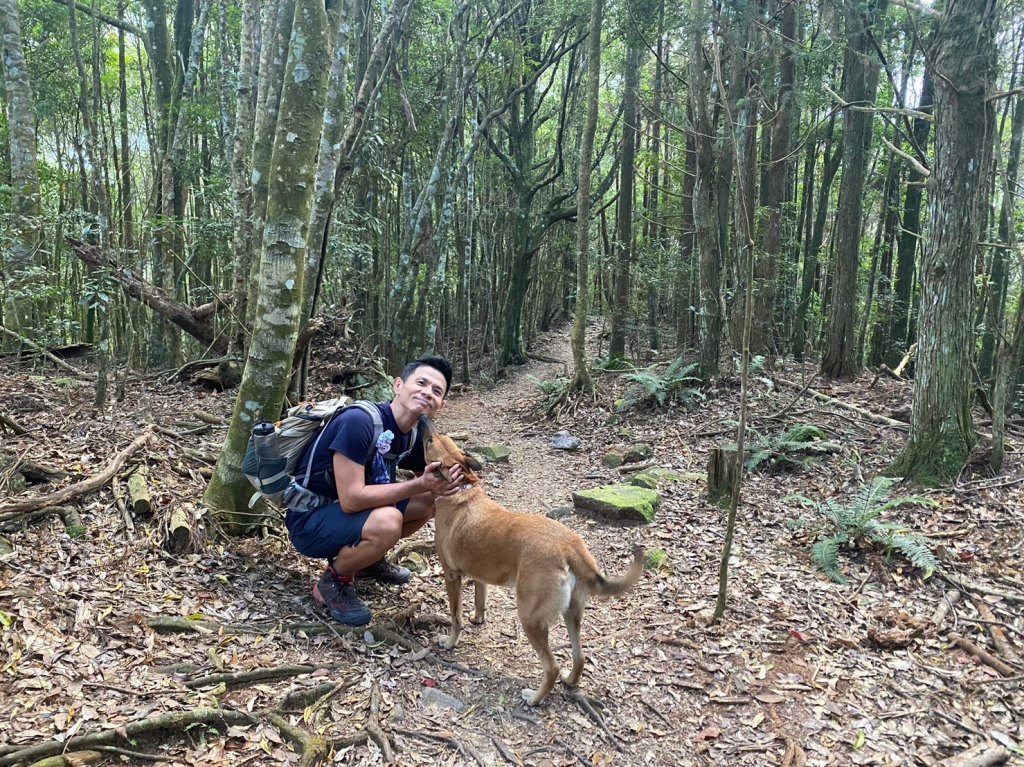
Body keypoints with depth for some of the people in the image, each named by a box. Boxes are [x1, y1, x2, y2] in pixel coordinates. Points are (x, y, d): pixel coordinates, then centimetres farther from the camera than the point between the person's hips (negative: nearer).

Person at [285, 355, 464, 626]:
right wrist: (419, 485, -30)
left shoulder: (416, 435, -3)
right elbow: (352, 499, -31)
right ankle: (334, 580, -5)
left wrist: (444, 483, -20)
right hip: (310, 521, -8)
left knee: (432, 502, 0)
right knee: (387, 522, -33)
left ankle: (369, 560, 16)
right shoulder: (358, 421, -27)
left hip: (358, 510, 8)